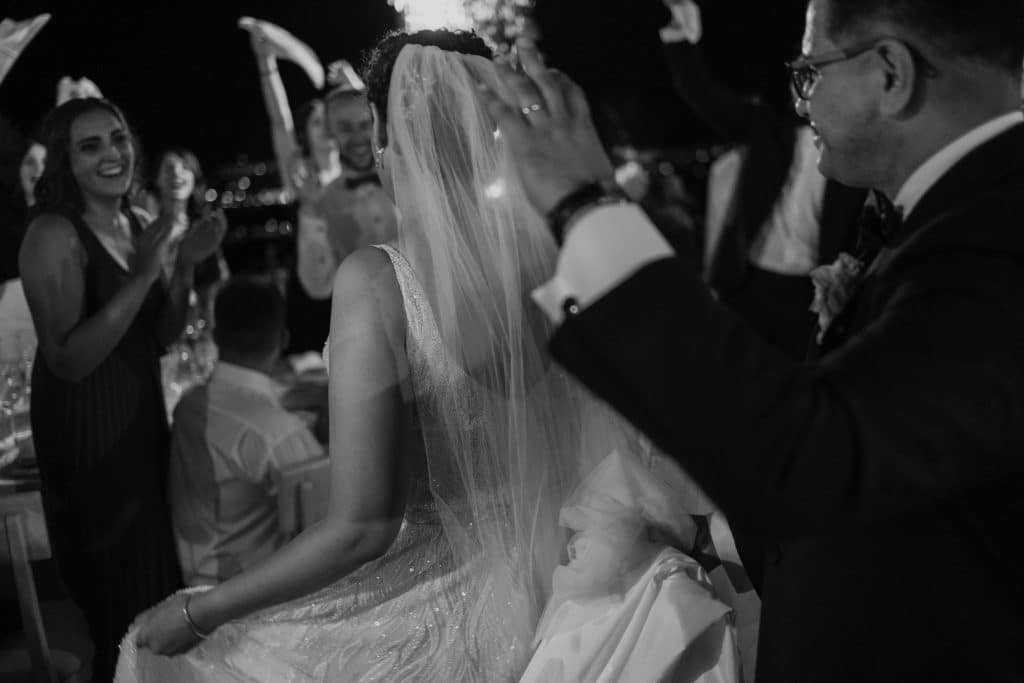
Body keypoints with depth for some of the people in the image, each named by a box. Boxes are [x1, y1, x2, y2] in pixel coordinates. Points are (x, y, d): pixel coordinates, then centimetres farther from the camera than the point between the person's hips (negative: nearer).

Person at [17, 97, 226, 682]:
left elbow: (159, 339, 9)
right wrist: (141, 277, -29)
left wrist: (185, 267, -6)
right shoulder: (54, 235, -19)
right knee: (124, 598, 7)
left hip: (142, 415, 7)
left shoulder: (139, 225, 4)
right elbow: (68, 360, -25)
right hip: (86, 429, -7)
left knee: (160, 577, 20)